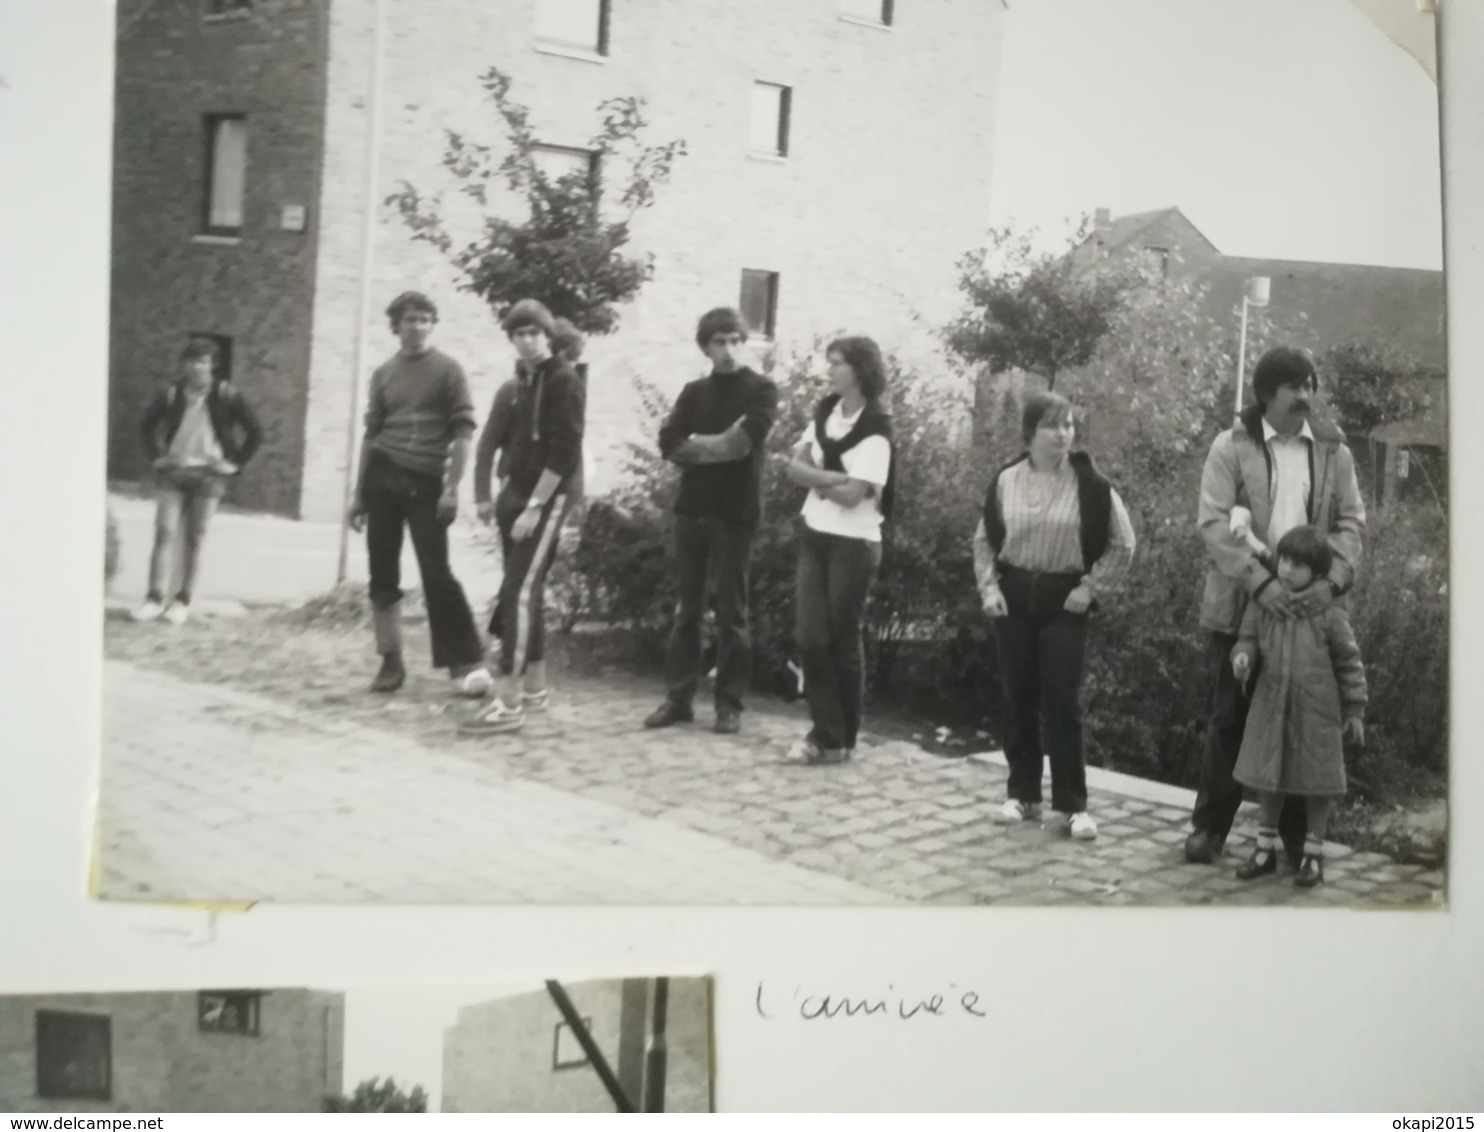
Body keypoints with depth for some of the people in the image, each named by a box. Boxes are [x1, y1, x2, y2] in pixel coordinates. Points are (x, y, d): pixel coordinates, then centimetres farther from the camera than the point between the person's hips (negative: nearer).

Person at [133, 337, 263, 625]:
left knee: (194, 539, 3)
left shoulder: (226, 395, -7)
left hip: (209, 473, -2)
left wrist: (235, 463, -5)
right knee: (165, 533, -5)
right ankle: (155, 597, -4)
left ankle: (183, 601, 10)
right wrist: (156, 456, 7)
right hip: (172, 471, 2)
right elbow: (147, 425, 16)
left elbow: (255, 432, -2)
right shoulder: (172, 393, 1)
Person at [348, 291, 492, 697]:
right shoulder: (383, 374, 11)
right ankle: (391, 661, 13)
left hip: (425, 483, -4)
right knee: (383, 575, 4)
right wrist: (358, 494, 12)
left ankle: (466, 661, 0)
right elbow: (371, 434, 14)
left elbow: (463, 431, -4)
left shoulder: (447, 370, 0)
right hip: (382, 478, 4)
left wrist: (452, 489, -12)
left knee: (437, 573, -7)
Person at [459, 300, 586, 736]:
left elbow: (564, 453, -17)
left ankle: (508, 703, -16)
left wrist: (534, 507, -20)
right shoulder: (521, 380, 14)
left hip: (546, 498, -8)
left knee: (518, 592, -14)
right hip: (516, 493, 8)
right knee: (527, 593, 11)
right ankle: (534, 688, 20)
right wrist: (505, 492, 11)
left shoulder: (564, 382, -11)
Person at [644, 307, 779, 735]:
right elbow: (668, 444, -1)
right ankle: (678, 697, 12)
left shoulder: (760, 390, -1)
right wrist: (719, 444, -10)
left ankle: (730, 703, 7)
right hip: (691, 510, 4)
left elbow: (742, 445, -16)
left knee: (730, 611, 1)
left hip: (735, 513, -4)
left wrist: (697, 444, -5)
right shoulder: (694, 392, 12)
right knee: (686, 609, 7)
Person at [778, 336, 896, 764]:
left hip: (853, 545, -6)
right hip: (814, 537, 6)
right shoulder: (825, 411, 7)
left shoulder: (874, 431, -14)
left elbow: (851, 494, -21)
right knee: (809, 637, 0)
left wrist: (812, 475, -8)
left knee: (842, 641, 2)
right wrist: (832, 478, -15)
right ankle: (826, 732, 9)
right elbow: (794, 464, 1)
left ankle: (842, 738, 15)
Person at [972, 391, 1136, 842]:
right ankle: (1022, 795, 17)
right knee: (1018, 698, 7)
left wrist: (1092, 587, -5)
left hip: (1065, 600, -2)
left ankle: (1073, 804, 3)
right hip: (1014, 596, 3)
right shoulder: (1006, 481, -1)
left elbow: (1122, 543, 0)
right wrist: (989, 587, 0)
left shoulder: (1090, 484, -8)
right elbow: (984, 541, 11)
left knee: (1063, 701, -4)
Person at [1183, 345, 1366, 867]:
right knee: (1229, 720, 5)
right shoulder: (1231, 447, -2)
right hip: (1240, 608, -2)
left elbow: (1351, 521, 4)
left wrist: (1333, 579, -15)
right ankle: (1210, 826, 15)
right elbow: (1213, 523, -10)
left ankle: (1294, 834, 17)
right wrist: (1262, 582, -21)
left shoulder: (1333, 451, 8)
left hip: (1308, 609, 2)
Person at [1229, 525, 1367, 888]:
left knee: (1316, 782, 7)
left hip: (1316, 713, -3)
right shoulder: (1262, 603, -3)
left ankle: (1313, 854, 22)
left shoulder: (1329, 613, -10)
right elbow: (1249, 637, 6)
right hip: (1270, 708, 3)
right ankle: (1265, 849, 26)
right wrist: (1243, 657, -18)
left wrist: (1355, 711, 0)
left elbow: (1349, 662, -3)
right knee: (1268, 779, 11)